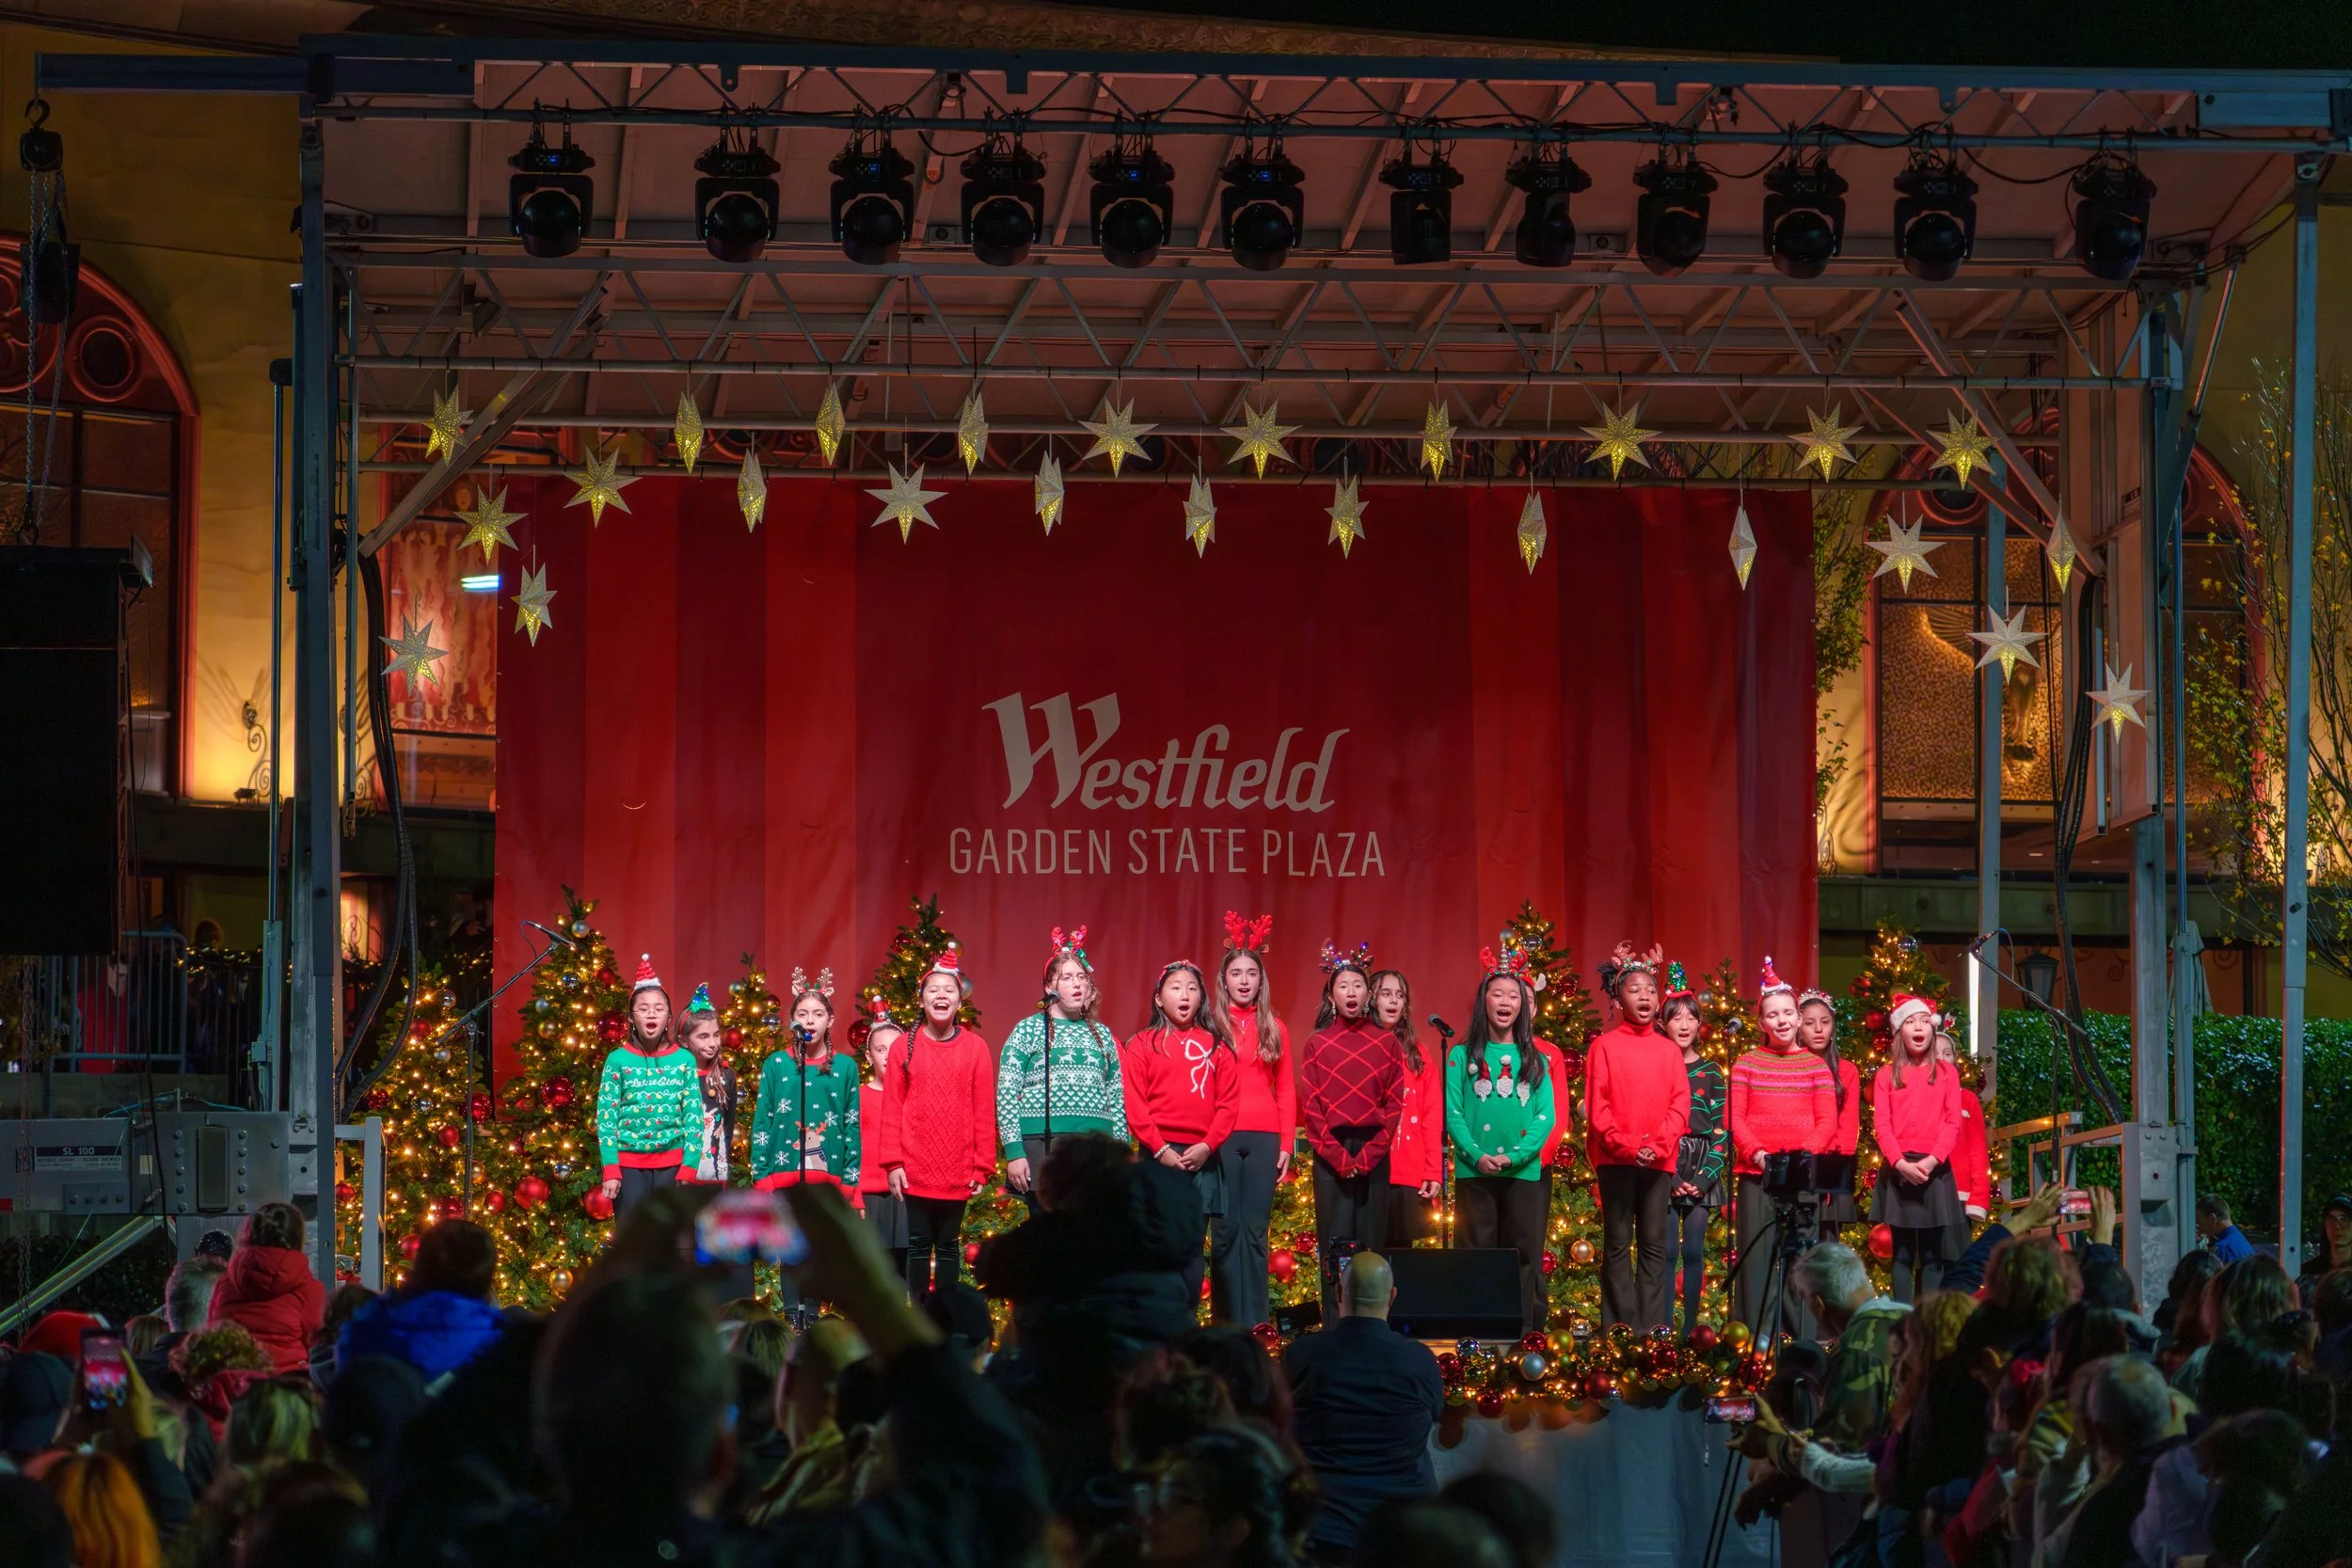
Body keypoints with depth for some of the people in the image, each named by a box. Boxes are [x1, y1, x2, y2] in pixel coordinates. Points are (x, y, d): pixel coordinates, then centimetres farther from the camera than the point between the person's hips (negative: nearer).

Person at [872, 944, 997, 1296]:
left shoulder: (975, 1047, 1)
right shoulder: (905, 1046, 1)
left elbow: (985, 1111, 1)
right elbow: (892, 1109, 2)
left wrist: (982, 1167, -1)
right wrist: (893, 1162, -4)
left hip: (958, 1171, 0)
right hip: (915, 1170, 0)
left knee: (949, 1246, 9)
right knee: (919, 1245, 4)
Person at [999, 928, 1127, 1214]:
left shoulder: (1102, 1035, 16)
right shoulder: (1028, 1030, 3)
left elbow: (1116, 1099, 18)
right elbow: (1006, 1095, -2)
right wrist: (1014, 1152, -10)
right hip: (1042, 1146, -3)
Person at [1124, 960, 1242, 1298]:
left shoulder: (1216, 1045, 11)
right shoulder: (1142, 1045, 5)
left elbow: (1228, 1103, 5)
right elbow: (1134, 1105, -2)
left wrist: (1207, 1146, -8)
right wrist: (1160, 1150, -11)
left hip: (1202, 1158, 2)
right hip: (1158, 1156, -2)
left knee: (1193, 1248, 3)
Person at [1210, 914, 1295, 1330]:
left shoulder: (1274, 1027, 12)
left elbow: (1287, 1090, 12)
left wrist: (1286, 1144, 4)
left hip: (1263, 1138, 2)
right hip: (1221, 1136, -2)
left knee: (1255, 1229, 1)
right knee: (1226, 1229, -3)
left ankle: (1254, 1323, 3)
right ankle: (1226, 1322, 0)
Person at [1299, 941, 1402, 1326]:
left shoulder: (1385, 1043, 8)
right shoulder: (1318, 1045, 6)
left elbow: (1395, 1103, 3)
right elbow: (1310, 1106, 1)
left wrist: (1369, 1154, -8)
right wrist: (1337, 1154, -9)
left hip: (1373, 1153, 1)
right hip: (1330, 1151, -1)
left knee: (1371, 1240, -1)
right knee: (1334, 1241, -4)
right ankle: (1335, 1328, -3)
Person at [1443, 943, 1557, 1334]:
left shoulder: (1535, 1060, 10)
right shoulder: (1462, 1056, 7)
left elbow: (1545, 1116, 3)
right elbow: (1453, 1113, 0)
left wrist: (1516, 1155, -12)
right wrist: (1476, 1154, -15)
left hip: (1524, 1170, 1)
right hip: (1475, 1171, -1)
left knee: (1524, 1255, 0)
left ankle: (1523, 1333, 2)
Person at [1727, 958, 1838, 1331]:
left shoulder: (1816, 1066, 8)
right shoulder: (1746, 1064, 7)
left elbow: (1827, 1122, 3)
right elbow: (1734, 1118, 1)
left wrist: (1805, 1153, -14)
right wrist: (1756, 1153, -14)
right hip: (1757, 1174, 0)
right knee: (1757, 1254, -3)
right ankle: (1754, 1337, 0)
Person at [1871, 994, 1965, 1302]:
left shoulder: (1947, 1074, 7)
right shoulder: (1887, 1075, 6)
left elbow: (1952, 1123, 0)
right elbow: (1881, 1124, -1)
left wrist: (1932, 1160, -14)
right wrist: (1900, 1162, -15)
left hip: (1934, 1169, 0)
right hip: (1898, 1170, 0)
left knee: (1932, 1254, 2)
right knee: (1902, 1253, 3)